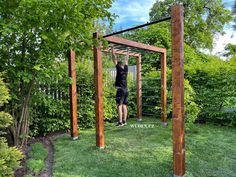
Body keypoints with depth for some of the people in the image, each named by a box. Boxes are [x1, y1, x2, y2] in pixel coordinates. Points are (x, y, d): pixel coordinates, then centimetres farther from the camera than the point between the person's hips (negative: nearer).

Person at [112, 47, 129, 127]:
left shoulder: (119, 68, -6)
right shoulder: (126, 68, 9)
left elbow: (114, 59, -3)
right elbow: (126, 60, 23)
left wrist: (112, 49, 4)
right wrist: (127, 52, 35)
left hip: (120, 90, -7)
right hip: (125, 89, 7)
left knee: (119, 105, -6)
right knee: (124, 106, 9)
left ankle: (120, 122, -7)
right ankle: (124, 121, 13)